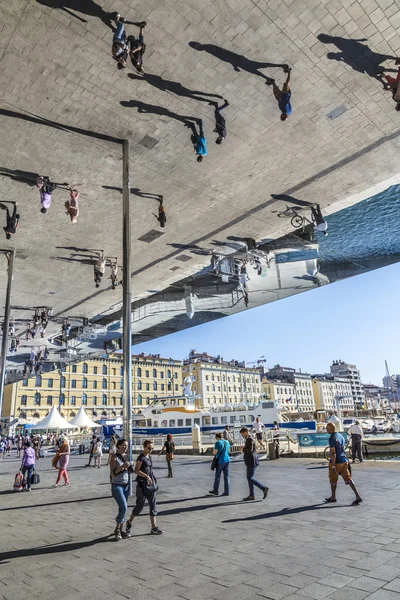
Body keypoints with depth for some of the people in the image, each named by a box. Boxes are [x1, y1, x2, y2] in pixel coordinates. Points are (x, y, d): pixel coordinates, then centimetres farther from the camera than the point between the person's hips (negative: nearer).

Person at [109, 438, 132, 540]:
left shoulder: (127, 456, 7)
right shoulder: (114, 457, -12)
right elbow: (113, 474, -18)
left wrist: (129, 466, 1)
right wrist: (122, 466, -27)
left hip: (126, 485, 6)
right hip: (117, 486, -6)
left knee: (123, 508, 9)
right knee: (123, 507, -13)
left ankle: (120, 530, 20)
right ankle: (117, 530, 5)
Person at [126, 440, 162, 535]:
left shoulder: (149, 457, 11)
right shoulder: (141, 457, -13)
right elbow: (136, 470, -19)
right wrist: (146, 476, -26)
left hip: (151, 484, 8)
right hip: (142, 485, -8)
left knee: (153, 506, 5)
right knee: (140, 506, 4)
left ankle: (154, 528, 8)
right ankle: (129, 522, 27)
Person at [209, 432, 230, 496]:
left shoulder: (218, 443, -12)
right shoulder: (227, 442, 8)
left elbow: (214, 452, -13)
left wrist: (214, 450, 6)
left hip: (220, 461, -6)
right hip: (227, 460, 6)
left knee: (217, 476, 7)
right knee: (226, 476, 8)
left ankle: (215, 491, 17)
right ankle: (226, 492, 9)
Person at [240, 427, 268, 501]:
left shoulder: (250, 439, -16)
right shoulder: (248, 439, 15)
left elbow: (250, 450, -27)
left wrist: (243, 450, -11)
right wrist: (244, 449, 4)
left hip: (252, 462, -10)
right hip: (249, 462, 10)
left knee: (250, 478, -7)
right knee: (249, 478, 12)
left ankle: (264, 488, -2)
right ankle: (251, 495, 16)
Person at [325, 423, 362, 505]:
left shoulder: (332, 438, -17)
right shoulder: (341, 436, 9)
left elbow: (333, 453, -22)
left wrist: (333, 466, -21)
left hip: (336, 462, -7)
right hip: (344, 461, 7)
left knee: (333, 481, 11)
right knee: (348, 479, 6)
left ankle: (333, 497, 25)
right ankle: (358, 496, -4)